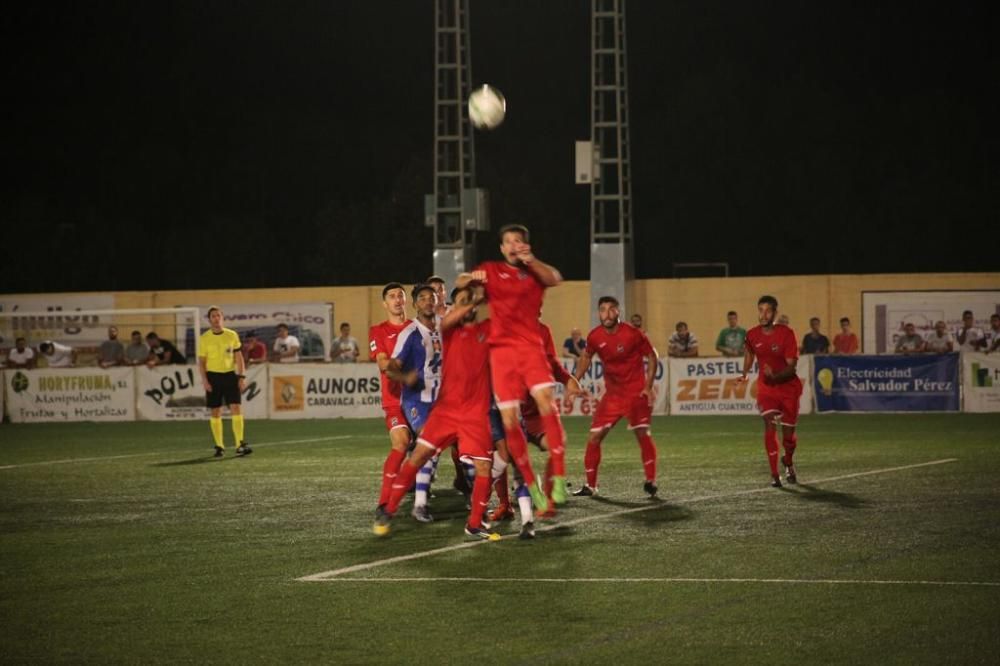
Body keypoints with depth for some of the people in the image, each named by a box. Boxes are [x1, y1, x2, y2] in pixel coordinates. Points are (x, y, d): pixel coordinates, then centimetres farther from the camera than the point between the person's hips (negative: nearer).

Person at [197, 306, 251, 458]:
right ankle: (219, 446, 10)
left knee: (236, 408, -10)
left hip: (230, 374, 1)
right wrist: (204, 380, -8)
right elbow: (201, 361, 2)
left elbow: (238, 357, 6)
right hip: (213, 376, -1)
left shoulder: (232, 335, 4)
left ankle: (240, 444, -11)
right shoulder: (204, 338, 0)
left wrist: (242, 377, -2)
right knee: (216, 412, 3)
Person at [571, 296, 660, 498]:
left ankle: (650, 481, -5)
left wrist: (648, 386, -9)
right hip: (612, 393, 4)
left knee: (642, 434, -17)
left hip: (636, 392, -4)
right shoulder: (595, 337, -4)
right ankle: (590, 485, 11)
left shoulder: (633, 334, -15)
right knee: (594, 437, -1)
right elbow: (586, 357, 17)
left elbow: (652, 356, -3)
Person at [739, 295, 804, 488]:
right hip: (766, 387, 2)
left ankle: (788, 462, 38)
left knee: (788, 434, 4)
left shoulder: (786, 333, -17)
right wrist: (744, 374, 7)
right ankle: (774, 474, -14)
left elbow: (791, 367, -22)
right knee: (770, 425, -18)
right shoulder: (752, 335, -6)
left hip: (788, 387, -2)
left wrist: (774, 376, -38)